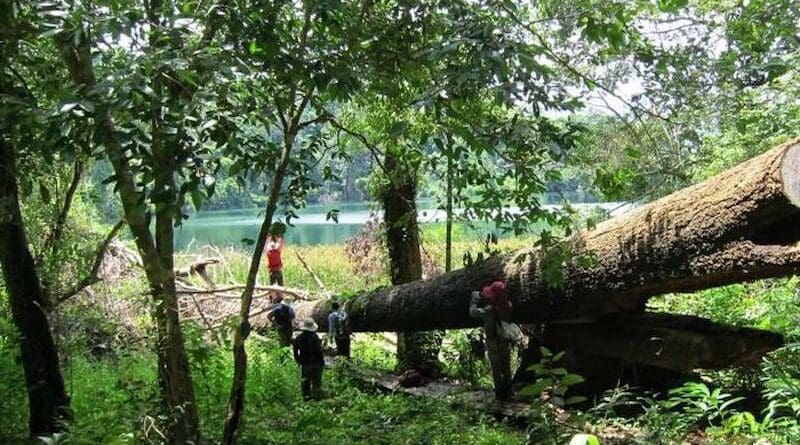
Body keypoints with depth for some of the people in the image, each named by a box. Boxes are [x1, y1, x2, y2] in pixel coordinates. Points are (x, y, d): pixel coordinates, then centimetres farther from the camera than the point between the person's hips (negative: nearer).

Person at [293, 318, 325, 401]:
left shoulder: (298, 338, -7)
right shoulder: (315, 338, -20)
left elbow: (295, 351, 3)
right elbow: (319, 351, -16)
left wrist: (297, 360, 17)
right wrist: (322, 361, -4)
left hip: (304, 363, 3)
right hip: (315, 363, -3)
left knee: (304, 380, 16)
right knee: (316, 380, 12)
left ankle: (306, 395, 22)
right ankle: (317, 395, 21)